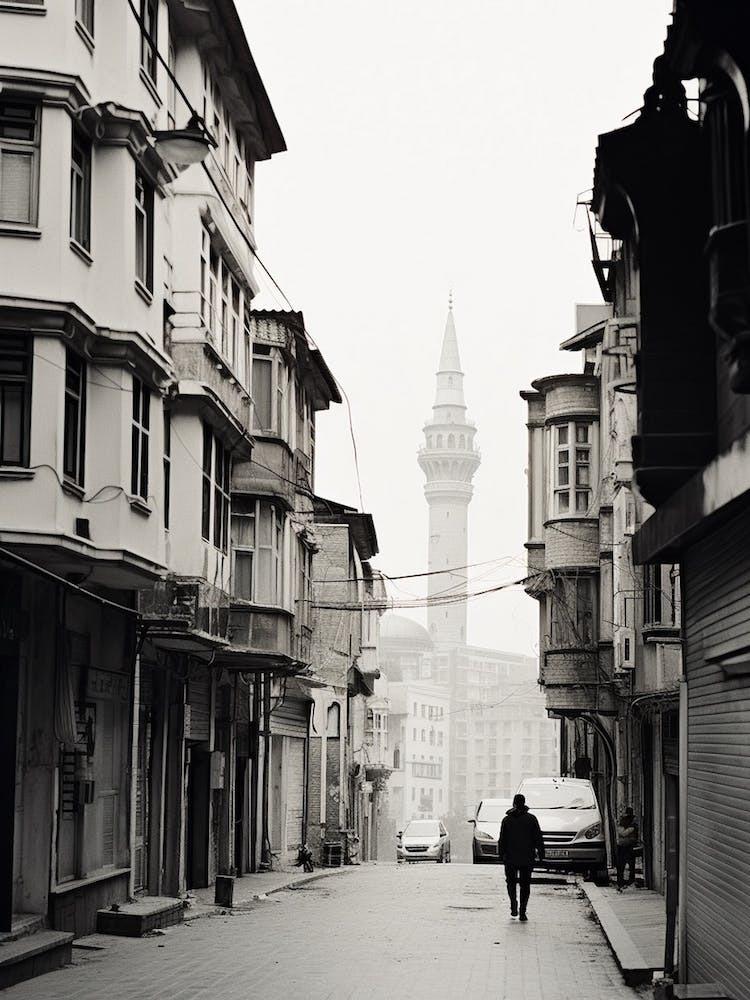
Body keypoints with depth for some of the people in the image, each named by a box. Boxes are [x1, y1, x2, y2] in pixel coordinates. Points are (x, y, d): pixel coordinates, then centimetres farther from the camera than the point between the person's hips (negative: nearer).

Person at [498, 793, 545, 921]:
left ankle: (514, 904, -3)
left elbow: (502, 840, 0)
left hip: (510, 857, 0)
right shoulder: (531, 818, -2)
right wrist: (541, 853, 5)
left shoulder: (506, 819, 0)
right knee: (525, 884, 6)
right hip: (527, 858, 0)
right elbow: (538, 838, -2)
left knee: (511, 882, 17)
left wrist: (501, 855, 7)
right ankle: (522, 912, 0)